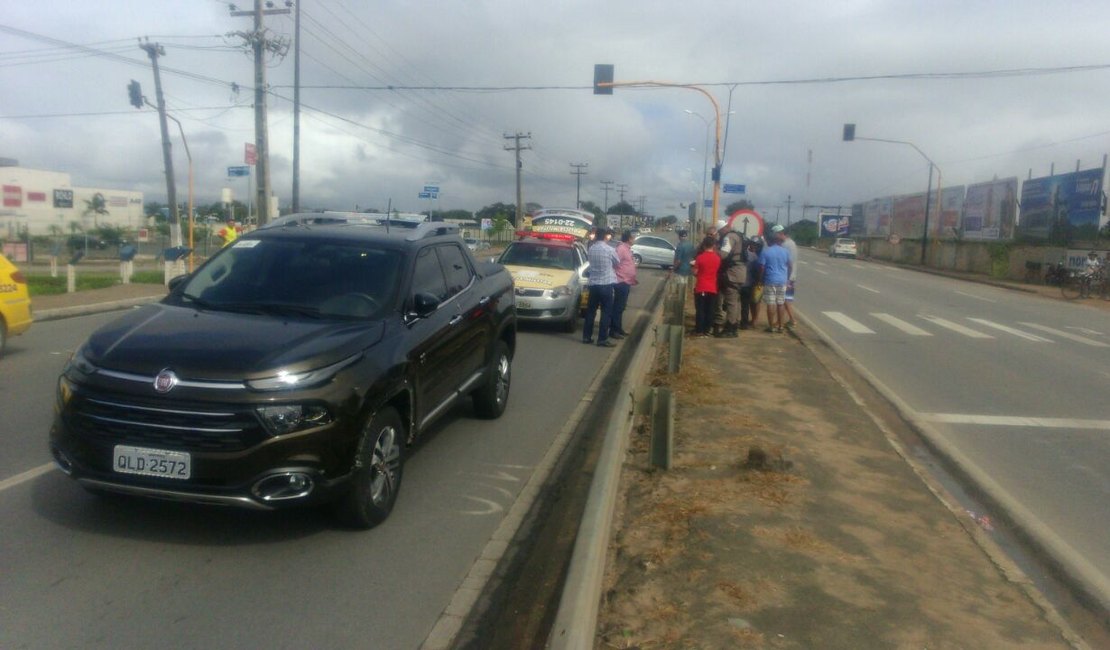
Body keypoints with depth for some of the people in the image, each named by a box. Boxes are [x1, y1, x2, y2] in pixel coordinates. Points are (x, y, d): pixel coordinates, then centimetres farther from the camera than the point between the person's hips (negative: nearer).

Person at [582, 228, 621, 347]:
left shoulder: (591, 249, 3)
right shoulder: (609, 250, -10)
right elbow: (617, 263, 5)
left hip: (593, 283, 5)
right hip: (606, 284, -5)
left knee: (590, 311, 12)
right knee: (606, 312, 0)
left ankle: (586, 336, 16)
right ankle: (602, 339, -1)